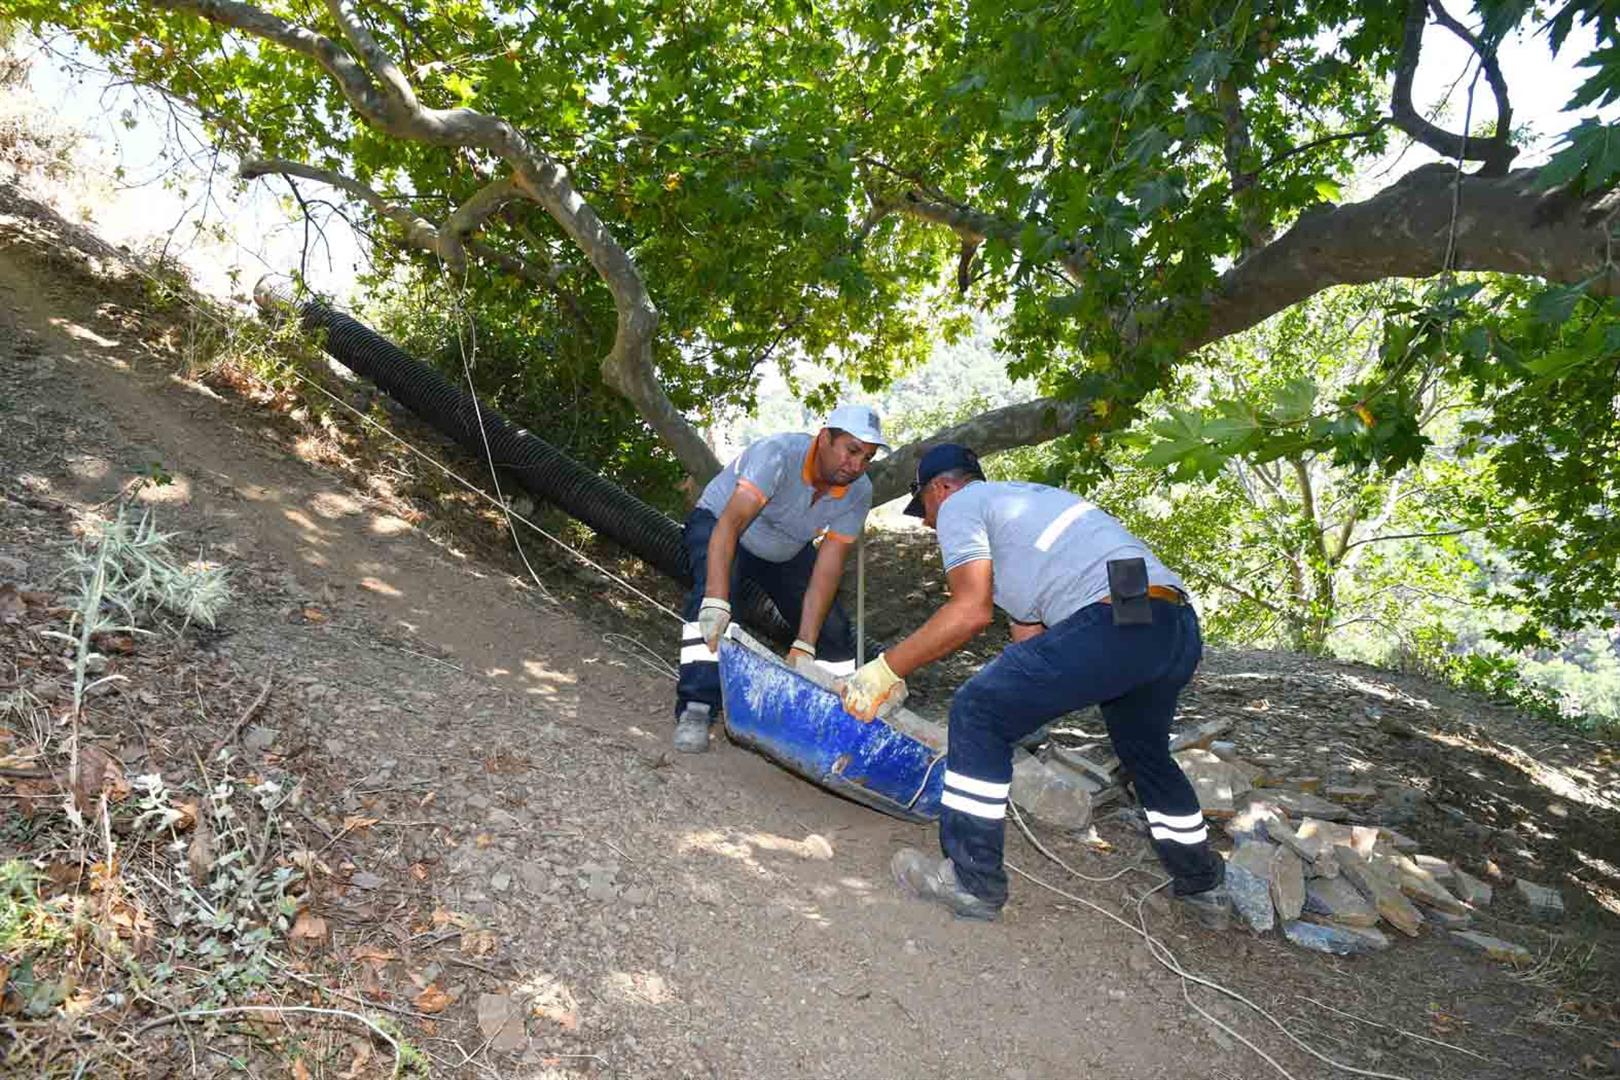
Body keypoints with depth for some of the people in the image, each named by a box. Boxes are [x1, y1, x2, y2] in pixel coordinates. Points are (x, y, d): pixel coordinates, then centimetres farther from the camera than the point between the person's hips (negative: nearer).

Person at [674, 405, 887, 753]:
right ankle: (696, 709, -28)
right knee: (712, 590, -35)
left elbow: (828, 567, -24)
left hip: (786, 552, 5)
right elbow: (730, 523, -47)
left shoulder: (858, 492, -20)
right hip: (715, 524, -5)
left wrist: (804, 647, -32)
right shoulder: (779, 454, -37)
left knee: (834, 631, -1)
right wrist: (717, 602, -59)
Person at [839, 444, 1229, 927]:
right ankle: (1204, 887, 46)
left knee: (978, 712, -2)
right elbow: (1030, 627, 32)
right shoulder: (1026, 496, 34)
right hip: (1182, 629, 10)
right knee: (1147, 755, 31)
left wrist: (886, 669, -1)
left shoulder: (960, 505, 8)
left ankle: (973, 882, 4)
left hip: (1118, 623, -10)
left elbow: (971, 611, -7)